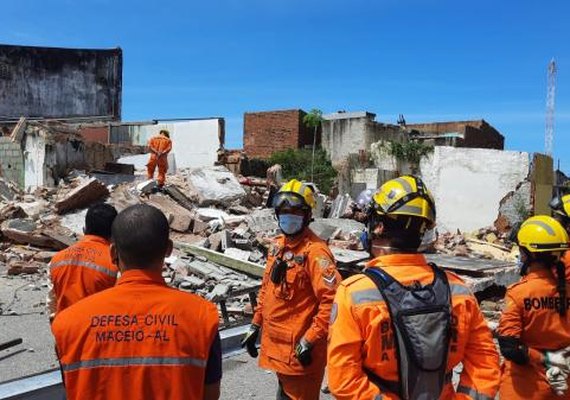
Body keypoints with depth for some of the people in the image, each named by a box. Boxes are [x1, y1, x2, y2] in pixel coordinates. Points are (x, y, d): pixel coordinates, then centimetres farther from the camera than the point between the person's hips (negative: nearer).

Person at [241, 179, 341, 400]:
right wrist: (256, 325, 14)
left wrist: (309, 341, -22)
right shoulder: (278, 245, 7)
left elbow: (332, 300, -25)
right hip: (277, 344, 8)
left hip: (300, 350, -8)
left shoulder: (314, 251, -20)